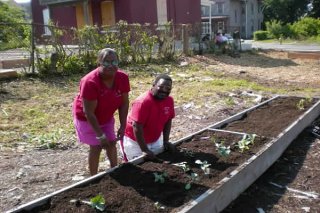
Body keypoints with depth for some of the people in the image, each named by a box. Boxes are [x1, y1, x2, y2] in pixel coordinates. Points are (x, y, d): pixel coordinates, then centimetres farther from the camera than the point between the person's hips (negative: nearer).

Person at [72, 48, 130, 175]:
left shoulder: (123, 78, -20)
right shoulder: (90, 82, -37)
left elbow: (124, 103, -9)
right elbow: (89, 113, -32)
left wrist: (122, 126, -11)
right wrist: (100, 136, -27)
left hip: (106, 117, 5)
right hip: (86, 118, -5)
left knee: (112, 143, 10)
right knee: (96, 146, -4)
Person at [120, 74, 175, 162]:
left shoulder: (169, 100, -8)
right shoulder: (143, 102, -29)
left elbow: (168, 121, 4)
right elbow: (137, 127, -29)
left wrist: (166, 141, 0)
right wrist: (145, 150, -27)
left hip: (155, 139, 7)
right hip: (134, 140, -7)